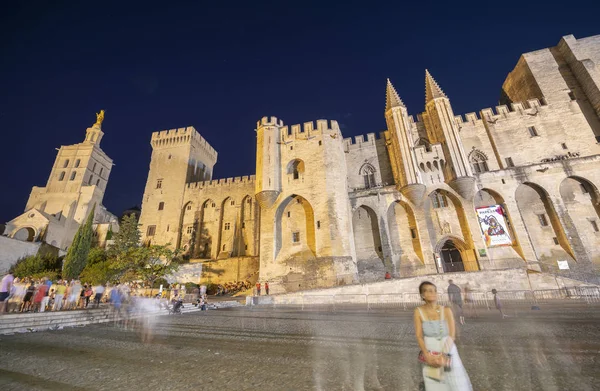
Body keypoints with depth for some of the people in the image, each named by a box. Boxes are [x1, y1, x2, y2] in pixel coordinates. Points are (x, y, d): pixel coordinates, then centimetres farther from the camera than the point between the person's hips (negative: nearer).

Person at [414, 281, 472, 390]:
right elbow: (419, 336, -9)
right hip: (430, 352, 0)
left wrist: (443, 356, -17)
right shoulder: (418, 311, -11)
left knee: (455, 381, 10)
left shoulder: (446, 311, -10)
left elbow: (452, 335, -10)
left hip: (448, 351, 0)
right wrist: (428, 356, -18)